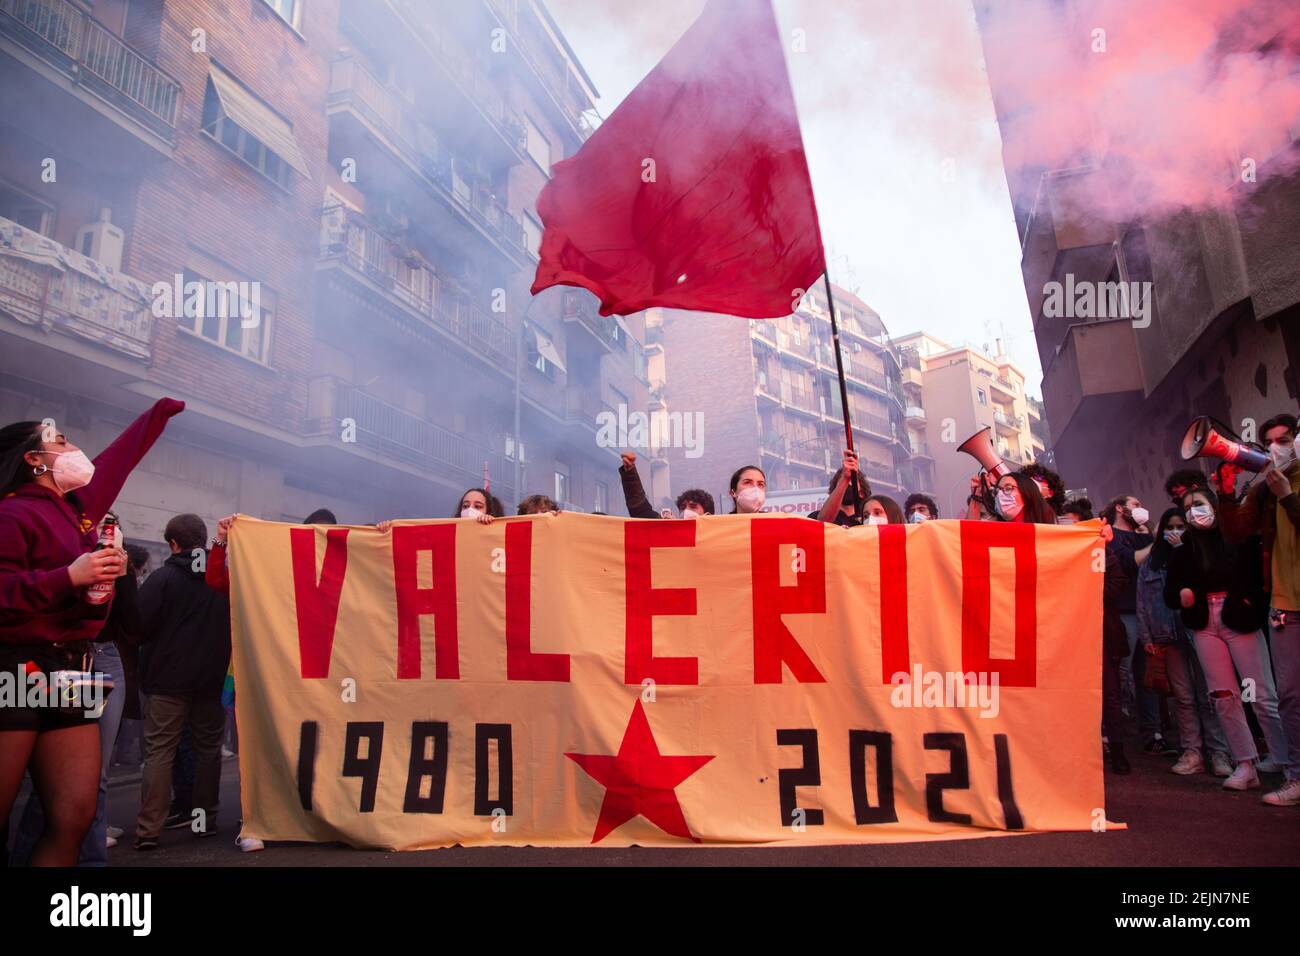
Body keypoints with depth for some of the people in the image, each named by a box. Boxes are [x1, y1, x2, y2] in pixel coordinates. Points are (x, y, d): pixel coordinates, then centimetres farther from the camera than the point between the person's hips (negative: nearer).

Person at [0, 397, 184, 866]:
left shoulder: (74, 506, 15)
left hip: (70, 674, 8)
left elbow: (117, 458, 30)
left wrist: (163, 409, 40)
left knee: (74, 819, 2)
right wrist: (69, 576, -22)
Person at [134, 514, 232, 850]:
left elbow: (141, 626, -11)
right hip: (212, 678, 3)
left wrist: (145, 668, 7)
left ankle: (149, 829, 1)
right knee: (208, 749, 12)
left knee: (159, 750, 3)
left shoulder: (163, 577, -10)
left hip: (169, 678, -3)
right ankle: (206, 820, 17)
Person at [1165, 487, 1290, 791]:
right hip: (1205, 626, 4)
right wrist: (1180, 595, -8)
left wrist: (1255, 608, -21)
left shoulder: (1240, 536, -2)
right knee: (1224, 697, 4)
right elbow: (1169, 592, 12)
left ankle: (1285, 761, 7)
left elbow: (1263, 574, -8)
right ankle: (1246, 765, 10)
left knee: (1263, 695, -4)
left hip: (1240, 621, -4)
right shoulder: (1185, 550, 10)